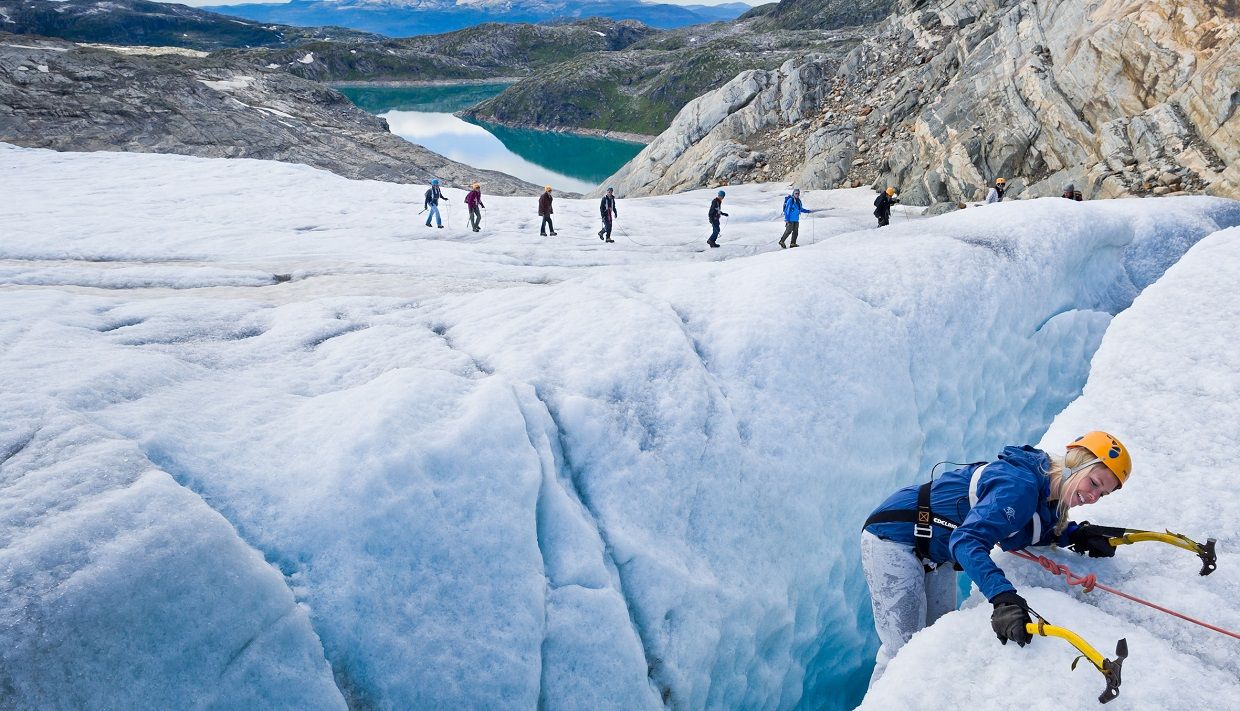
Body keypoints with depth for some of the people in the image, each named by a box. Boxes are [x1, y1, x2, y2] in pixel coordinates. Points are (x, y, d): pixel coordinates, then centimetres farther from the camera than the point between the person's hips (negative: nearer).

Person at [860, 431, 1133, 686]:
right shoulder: (1020, 485, -29)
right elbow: (967, 540, -39)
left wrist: (1078, 535, -4)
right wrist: (1003, 596, -51)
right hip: (894, 537, -9)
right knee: (903, 649, -10)